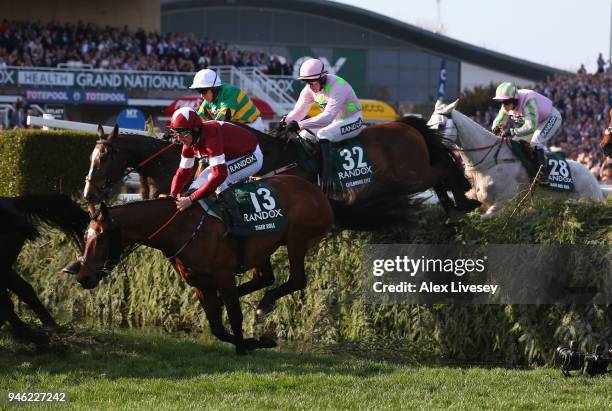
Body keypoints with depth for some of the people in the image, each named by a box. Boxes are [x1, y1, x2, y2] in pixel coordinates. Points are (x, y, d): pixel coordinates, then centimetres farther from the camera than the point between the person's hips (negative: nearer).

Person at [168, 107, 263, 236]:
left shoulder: (211, 137, -38)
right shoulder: (190, 140, -9)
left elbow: (219, 174, -44)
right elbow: (183, 172, -1)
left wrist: (191, 199, -44)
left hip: (251, 157, -9)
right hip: (231, 157, 9)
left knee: (217, 179, -30)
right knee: (200, 182, -2)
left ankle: (239, 224, -27)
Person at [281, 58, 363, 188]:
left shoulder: (337, 86, -29)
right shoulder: (309, 89, -4)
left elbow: (327, 117, -37)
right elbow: (298, 111, -3)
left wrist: (299, 124, -44)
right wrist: (285, 121, -26)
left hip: (352, 122, -8)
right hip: (334, 122, 8)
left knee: (323, 135, -31)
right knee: (303, 136, -2)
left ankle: (327, 176, -36)